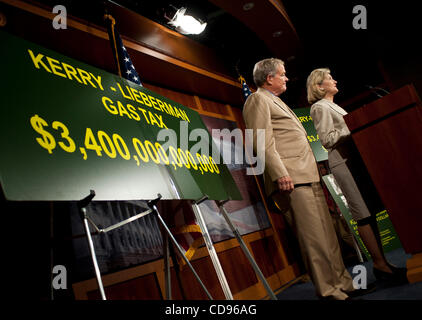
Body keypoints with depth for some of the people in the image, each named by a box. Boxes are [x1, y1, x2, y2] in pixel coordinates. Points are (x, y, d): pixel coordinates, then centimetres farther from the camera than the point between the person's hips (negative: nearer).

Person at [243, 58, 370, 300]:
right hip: (292, 179, -10)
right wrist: (280, 174, -24)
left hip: (308, 176, 10)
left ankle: (342, 282, 20)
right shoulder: (258, 100, -2)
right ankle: (327, 290, 1)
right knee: (314, 236, -8)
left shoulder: (275, 101, 29)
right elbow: (263, 142, -15)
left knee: (327, 232, 11)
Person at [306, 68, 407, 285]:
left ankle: (381, 261, 12)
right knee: (363, 213, -10)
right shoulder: (320, 107, -3)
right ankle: (379, 264, -4)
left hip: (354, 159, 9)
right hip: (343, 162, -9)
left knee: (370, 210, 6)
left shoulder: (333, 106, 25)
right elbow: (327, 139, -13)